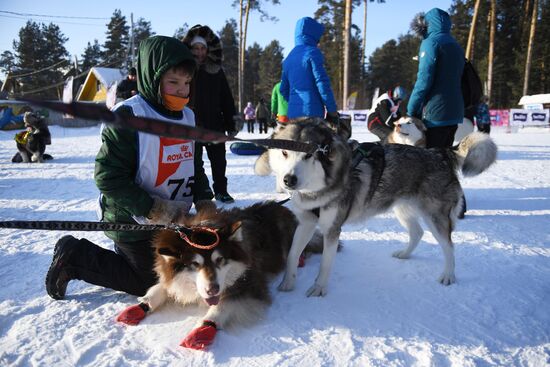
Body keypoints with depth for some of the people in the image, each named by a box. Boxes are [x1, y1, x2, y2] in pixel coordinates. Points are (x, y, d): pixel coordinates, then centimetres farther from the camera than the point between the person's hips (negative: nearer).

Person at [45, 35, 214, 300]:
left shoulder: (187, 116, 4)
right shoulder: (128, 117, -19)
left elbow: (193, 165, 14)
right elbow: (108, 176, -21)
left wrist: (204, 200, -1)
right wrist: (153, 209, -25)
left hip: (173, 218, 8)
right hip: (133, 222, -8)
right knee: (151, 283, 2)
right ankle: (75, 257, 13)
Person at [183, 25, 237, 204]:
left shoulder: (216, 70, 5)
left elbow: (227, 99, 6)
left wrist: (231, 124, 3)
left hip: (215, 123, 2)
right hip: (191, 126, -2)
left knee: (218, 159, 11)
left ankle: (221, 190, 24)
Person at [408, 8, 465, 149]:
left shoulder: (431, 42, -8)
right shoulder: (455, 45, 17)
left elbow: (424, 80, -16)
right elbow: (453, 78, 18)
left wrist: (411, 110, -8)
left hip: (436, 113, -8)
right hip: (454, 111, 8)